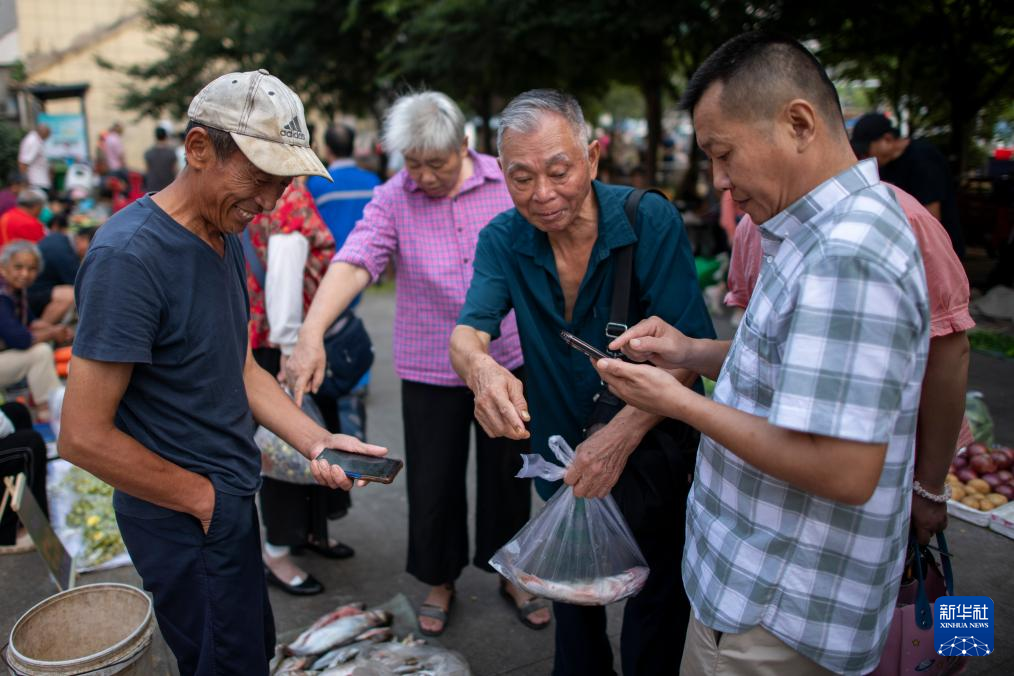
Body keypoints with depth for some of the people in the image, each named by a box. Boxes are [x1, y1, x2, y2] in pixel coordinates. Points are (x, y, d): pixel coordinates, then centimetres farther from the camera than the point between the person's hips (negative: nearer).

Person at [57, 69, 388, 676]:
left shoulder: (228, 235, 3)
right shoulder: (130, 255, -26)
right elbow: (84, 436, -25)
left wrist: (318, 441, -4)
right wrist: (205, 499, -14)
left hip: (231, 501, 9)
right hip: (185, 521, -9)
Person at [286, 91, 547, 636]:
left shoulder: (508, 183, -4)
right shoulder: (392, 200, -9)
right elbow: (354, 261, -23)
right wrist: (312, 334, -38)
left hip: (507, 359, 1)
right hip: (430, 369, -1)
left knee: (507, 474, 14)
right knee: (433, 480, 10)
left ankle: (512, 573, 38)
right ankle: (439, 580, 36)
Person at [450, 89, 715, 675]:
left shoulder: (651, 220, -19)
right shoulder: (502, 239, -8)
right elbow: (466, 334, -20)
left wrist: (624, 433, -36)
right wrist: (480, 366, -44)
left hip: (652, 463, -3)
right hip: (563, 467, 4)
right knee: (573, 617, 26)